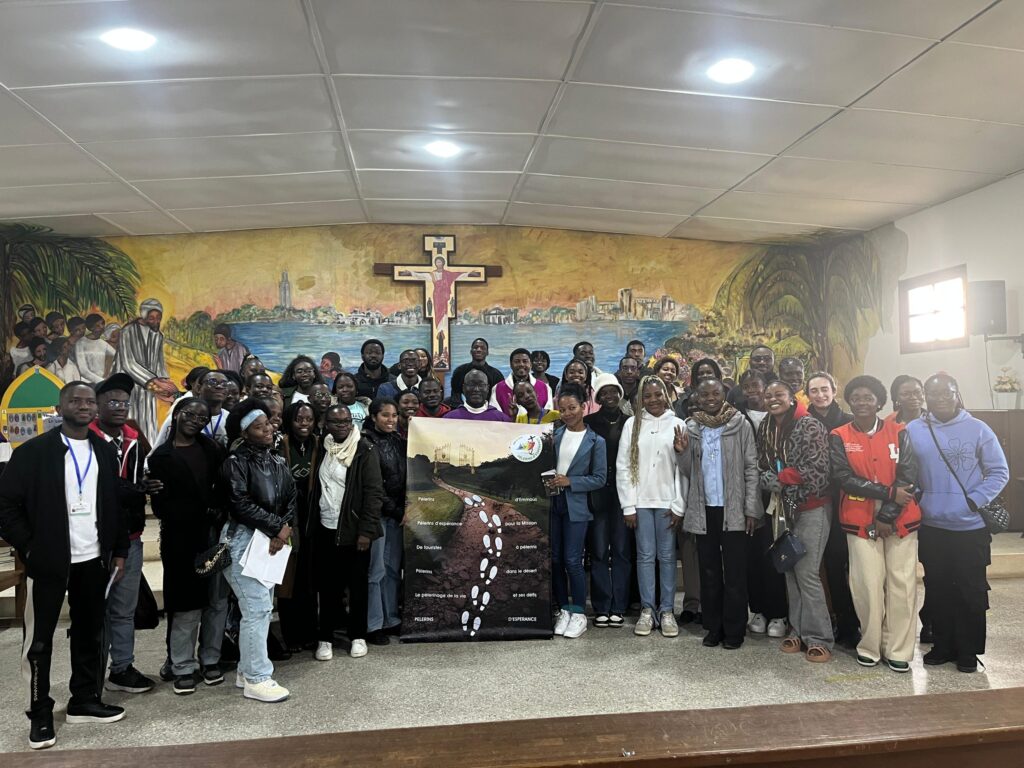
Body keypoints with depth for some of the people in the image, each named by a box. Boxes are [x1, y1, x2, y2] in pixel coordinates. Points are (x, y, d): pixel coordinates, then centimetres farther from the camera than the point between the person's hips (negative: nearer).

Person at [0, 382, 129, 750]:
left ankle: (85, 701, 26)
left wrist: (119, 551, 7)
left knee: (90, 634, 13)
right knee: (39, 640, 5)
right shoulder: (33, 451, -6)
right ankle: (40, 714, 19)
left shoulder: (105, 452, 7)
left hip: (94, 559, 4)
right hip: (48, 561, -4)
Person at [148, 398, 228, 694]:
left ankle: (211, 659, 21)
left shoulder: (212, 448, 8)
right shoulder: (161, 456, 3)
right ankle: (183, 667, 16)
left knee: (217, 600, 7)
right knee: (186, 603, 3)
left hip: (214, 532, 2)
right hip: (181, 536, -2)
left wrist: (220, 513, -17)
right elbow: (162, 506, -2)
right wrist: (205, 512, -8)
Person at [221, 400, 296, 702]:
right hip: (244, 539, -7)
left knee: (263, 607, 11)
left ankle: (247, 670, 23)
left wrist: (285, 529, -9)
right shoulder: (235, 463, -9)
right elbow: (241, 505, -18)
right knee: (257, 607, -9)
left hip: (274, 540, 7)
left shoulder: (279, 463, 11)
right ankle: (257, 678, 0)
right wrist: (277, 526, -14)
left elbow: (291, 499, 8)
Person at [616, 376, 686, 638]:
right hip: (641, 501, 1)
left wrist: (678, 505, -7)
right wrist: (628, 506, -3)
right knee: (645, 556, 5)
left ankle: (667, 611, 15)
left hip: (668, 501, 0)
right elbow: (623, 466, 1)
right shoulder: (632, 424, 3)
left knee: (667, 556, 5)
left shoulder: (677, 424, 1)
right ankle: (647, 610, 15)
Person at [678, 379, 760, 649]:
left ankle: (734, 630, 13)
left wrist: (751, 509, -9)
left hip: (733, 509, -3)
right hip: (703, 510, 3)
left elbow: (751, 468, -3)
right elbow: (687, 472, 10)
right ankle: (713, 628, 20)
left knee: (734, 572, 3)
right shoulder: (691, 428, 8)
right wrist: (683, 452, -10)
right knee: (709, 572, 10)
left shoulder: (740, 424, -1)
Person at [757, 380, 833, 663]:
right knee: (791, 571, 11)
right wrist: (770, 480, -8)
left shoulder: (808, 426, -11)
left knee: (807, 573, -7)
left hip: (810, 507, -6)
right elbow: (762, 466, 13)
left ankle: (819, 638, 5)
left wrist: (781, 477, -11)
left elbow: (818, 468, -17)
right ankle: (797, 631, 22)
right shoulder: (764, 429, 8)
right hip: (783, 508, 6)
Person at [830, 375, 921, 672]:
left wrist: (886, 516, -10)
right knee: (868, 584, -4)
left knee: (902, 584, 1)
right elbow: (845, 478, -8)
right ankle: (869, 646, 13)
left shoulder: (899, 433, 5)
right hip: (861, 522, -1)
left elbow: (908, 477, -3)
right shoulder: (839, 437, 2)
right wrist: (889, 493, -14)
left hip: (900, 520, 1)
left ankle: (898, 650, 14)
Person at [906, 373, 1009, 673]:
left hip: (970, 527, -2)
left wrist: (974, 501, -11)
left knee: (971, 591, 6)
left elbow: (999, 472, -2)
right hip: (931, 527, 2)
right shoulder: (912, 431, 0)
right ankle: (943, 645, 27)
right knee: (938, 591, 12)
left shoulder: (978, 429, -4)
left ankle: (969, 651, 21)